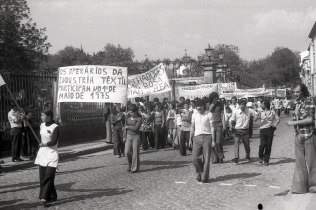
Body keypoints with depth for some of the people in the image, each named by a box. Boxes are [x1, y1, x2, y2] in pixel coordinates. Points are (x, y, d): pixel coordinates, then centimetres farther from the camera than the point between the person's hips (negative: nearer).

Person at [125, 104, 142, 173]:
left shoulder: (139, 119, -7)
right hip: (129, 136, 4)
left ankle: (135, 168, 9)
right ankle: (129, 166, 16)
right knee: (127, 152, -5)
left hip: (136, 137, -4)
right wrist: (125, 136, 16)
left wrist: (128, 127, -6)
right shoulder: (128, 118, 10)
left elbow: (136, 128, -19)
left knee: (135, 153, -1)